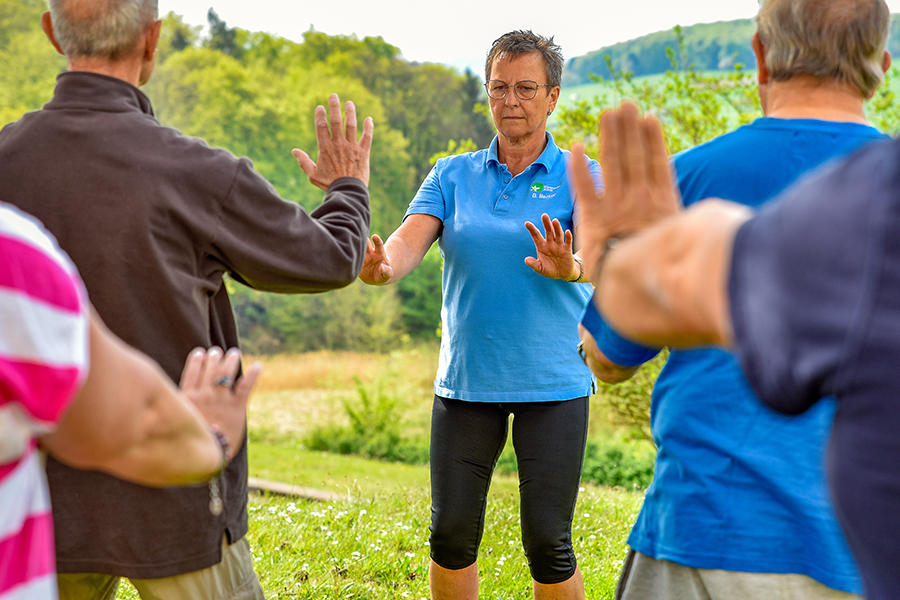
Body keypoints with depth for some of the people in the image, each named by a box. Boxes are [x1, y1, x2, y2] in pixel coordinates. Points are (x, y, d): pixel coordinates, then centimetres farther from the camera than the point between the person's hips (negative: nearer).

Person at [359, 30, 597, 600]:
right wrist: (381, 267, -31)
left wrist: (570, 267, -41)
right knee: (452, 534, 5)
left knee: (548, 542, -2)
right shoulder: (452, 176, 8)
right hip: (465, 381, 3)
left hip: (553, 385, -2)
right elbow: (410, 240, -8)